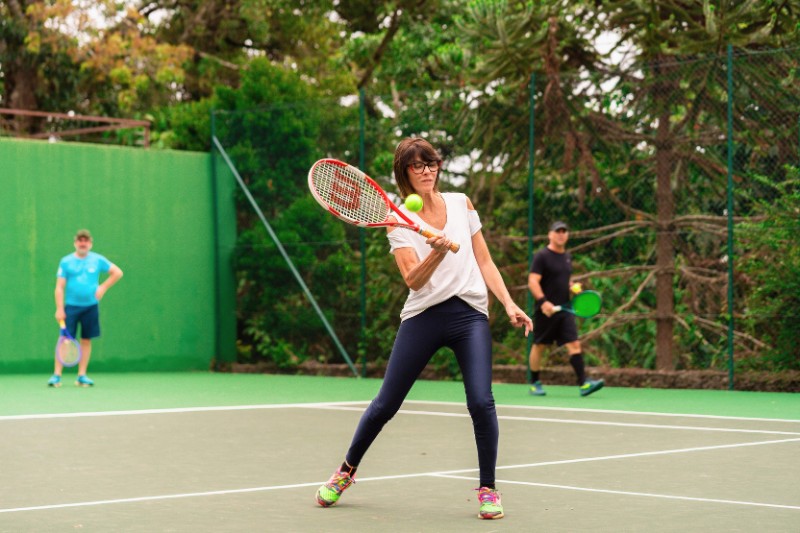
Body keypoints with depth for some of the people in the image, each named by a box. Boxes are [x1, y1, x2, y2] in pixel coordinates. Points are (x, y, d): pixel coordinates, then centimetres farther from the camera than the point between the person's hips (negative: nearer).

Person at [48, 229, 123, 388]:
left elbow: (117, 272, 10)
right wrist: (59, 308, -10)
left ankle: (82, 376, 11)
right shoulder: (66, 261, 0)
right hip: (71, 306, -2)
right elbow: (59, 287, -2)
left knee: (86, 340, 5)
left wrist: (103, 287, -1)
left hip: (90, 307, 2)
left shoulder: (97, 260, 4)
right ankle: (56, 376, -5)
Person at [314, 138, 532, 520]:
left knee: (481, 402, -15)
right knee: (386, 403, 4)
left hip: (469, 314, 1)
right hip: (423, 316, -1)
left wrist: (508, 303, 1)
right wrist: (438, 252, -30)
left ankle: (488, 490, 1)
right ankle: (346, 471, 27)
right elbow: (414, 281, -12)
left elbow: (484, 262, 13)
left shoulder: (461, 203, 9)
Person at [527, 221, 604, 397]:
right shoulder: (541, 256, -7)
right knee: (539, 346, 5)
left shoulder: (567, 257, 15)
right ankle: (534, 383, 19)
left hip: (564, 310, 5)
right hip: (546, 310, -5)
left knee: (574, 344, -7)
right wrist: (543, 301, -27)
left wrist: (573, 288, 6)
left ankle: (583, 384, -15)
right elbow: (533, 282, -15)